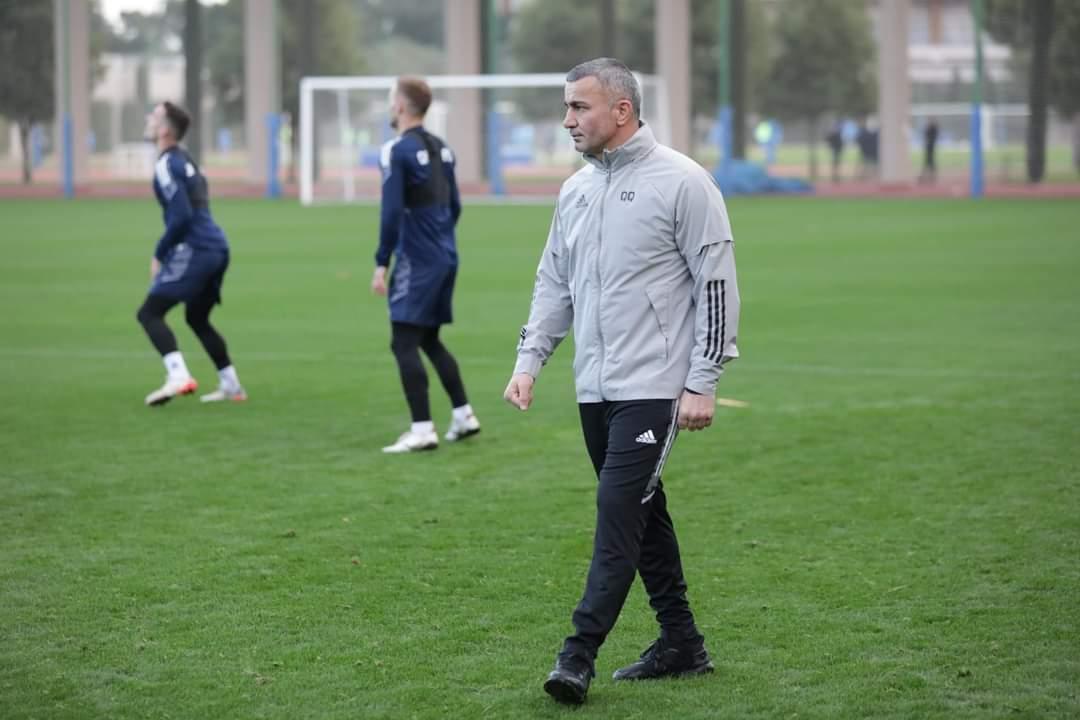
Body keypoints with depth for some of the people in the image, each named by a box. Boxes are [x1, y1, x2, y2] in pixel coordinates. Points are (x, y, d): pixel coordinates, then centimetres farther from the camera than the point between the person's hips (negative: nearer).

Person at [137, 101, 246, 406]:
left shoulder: (167, 165, -12)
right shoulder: (184, 159, 18)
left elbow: (181, 216, -20)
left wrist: (159, 255, -10)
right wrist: (166, 251, 23)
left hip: (195, 251, -9)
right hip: (216, 247, 9)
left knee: (149, 313, -9)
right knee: (197, 319, 23)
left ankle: (178, 376, -27)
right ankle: (231, 386, 23)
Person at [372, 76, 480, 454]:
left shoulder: (397, 151, -13)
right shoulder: (440, 148, 11)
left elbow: (392, 213, -17)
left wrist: (381, 264, -13)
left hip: (417, 262, -8)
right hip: (445, 258, 8)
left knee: (404, 344, -5)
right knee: (429, 340, 20)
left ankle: (422, 430, -10)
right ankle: (463, 416, 20)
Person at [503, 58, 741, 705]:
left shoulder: (681, 182, -9)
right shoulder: (576, 189, 12)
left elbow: (717, 284, -10)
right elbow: (554, 283, 20)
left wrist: (704, 382, -13)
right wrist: (529, 361, 9)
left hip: (654, 386, -7)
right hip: (595, 387, 7)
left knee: (618, 511, -13)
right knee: (642, 512, 12)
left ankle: (580, 656, -15)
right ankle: (682, 644, 22)